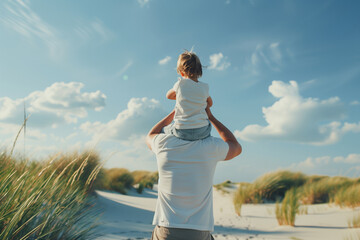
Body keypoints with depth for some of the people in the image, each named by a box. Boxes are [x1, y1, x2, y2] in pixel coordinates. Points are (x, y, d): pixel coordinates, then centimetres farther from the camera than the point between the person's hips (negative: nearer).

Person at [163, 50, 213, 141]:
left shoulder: (180, 84, -2)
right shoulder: (205, 87, 3)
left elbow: (168, 96, 19)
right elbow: (210, 103, 23)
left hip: (182, 132, -2)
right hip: (202, 132, 2)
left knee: (164, 131, 28)